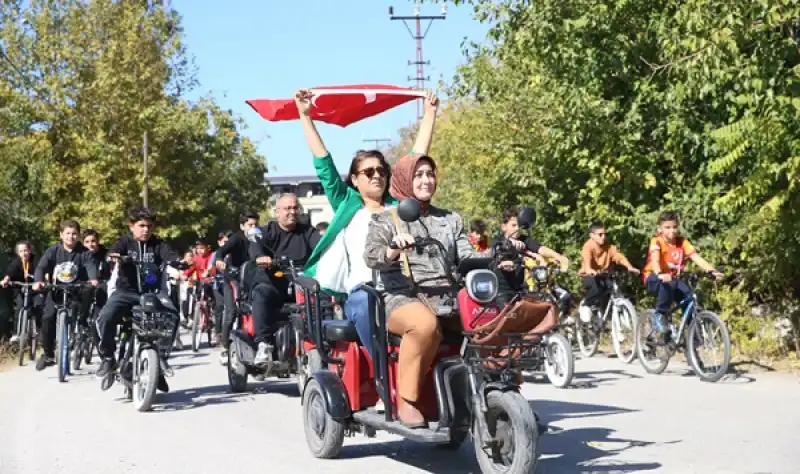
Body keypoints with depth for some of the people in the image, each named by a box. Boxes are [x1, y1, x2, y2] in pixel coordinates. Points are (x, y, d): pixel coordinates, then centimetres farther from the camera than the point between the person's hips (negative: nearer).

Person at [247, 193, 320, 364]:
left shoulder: (307, 230, 18)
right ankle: (264, 344, -37)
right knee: (261, 294, -34)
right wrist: (259, 257, -35)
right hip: (273, 282, -1)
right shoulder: (268, 230, 12)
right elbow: (255, 245, -9)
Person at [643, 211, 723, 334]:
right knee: (668, 283, -38)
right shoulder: (657, 241, -18)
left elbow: (697, 258, -16)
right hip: (654, 279, -5)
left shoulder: (682, 242, -5)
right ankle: (659, 315, -20)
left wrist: (712, 271, -33)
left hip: (673, 278, 5)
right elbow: (655, 259, -36)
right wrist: (660, 274, -57)